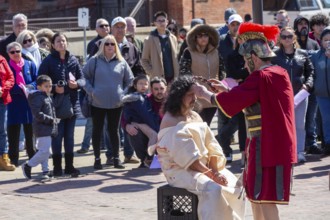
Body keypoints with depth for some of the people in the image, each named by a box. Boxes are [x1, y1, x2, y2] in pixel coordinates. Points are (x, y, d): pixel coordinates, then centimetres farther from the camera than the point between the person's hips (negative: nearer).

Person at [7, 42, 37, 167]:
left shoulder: (30, 65, 6)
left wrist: (28, 87, -16)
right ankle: (13, 159, 6)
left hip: (29, 103, 2)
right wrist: (21, 89, -17)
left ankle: (33, 157, 20)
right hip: (14, 104, -2)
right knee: (13, 133, 0)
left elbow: (37, 81, 3)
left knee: (30, 132, 9)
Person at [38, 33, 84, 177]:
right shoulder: (48, 61, -4)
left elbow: (82, 78, 9)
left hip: (72, 103, 4)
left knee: (69, 136, 9)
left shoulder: (73, 60, 7)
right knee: (57, 136, 0)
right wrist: (54, 88, -19)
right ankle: (57, 167, 7)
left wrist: (77, 83, -12)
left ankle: (69, 166, 16)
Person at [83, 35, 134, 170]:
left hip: (116, 103, 1)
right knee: (97, 130, 7)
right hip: (98, 103, -1)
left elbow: (129, 80, 12)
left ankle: (116, 158, 15)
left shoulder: (121, 62, 4)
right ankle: (97, 159, 15)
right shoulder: (94, 61, -1)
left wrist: (124, 93, 2)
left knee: (114, 130, 9)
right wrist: (91, 91, -6)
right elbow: (84, 77, 4)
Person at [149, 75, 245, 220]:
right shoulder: (170, 122, -12)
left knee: (235, 185, -10)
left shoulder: (195, 116, 13)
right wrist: (210, 174, -20)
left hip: (204, 166, 8)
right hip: (180, 170, -8)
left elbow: (210, 144, 6)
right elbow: (187, 156, -18)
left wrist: (215, 170, -10)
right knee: (214, 190, -31)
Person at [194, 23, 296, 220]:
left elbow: (234, 100, -18)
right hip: (277, 142, 10)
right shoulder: (279, 73, 11)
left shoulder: (261, 77, -18)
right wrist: (227, 90, 13)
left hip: (267, 145, -10)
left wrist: (206, 94, -3)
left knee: (265, 196, -6)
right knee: (255, 191, 19)